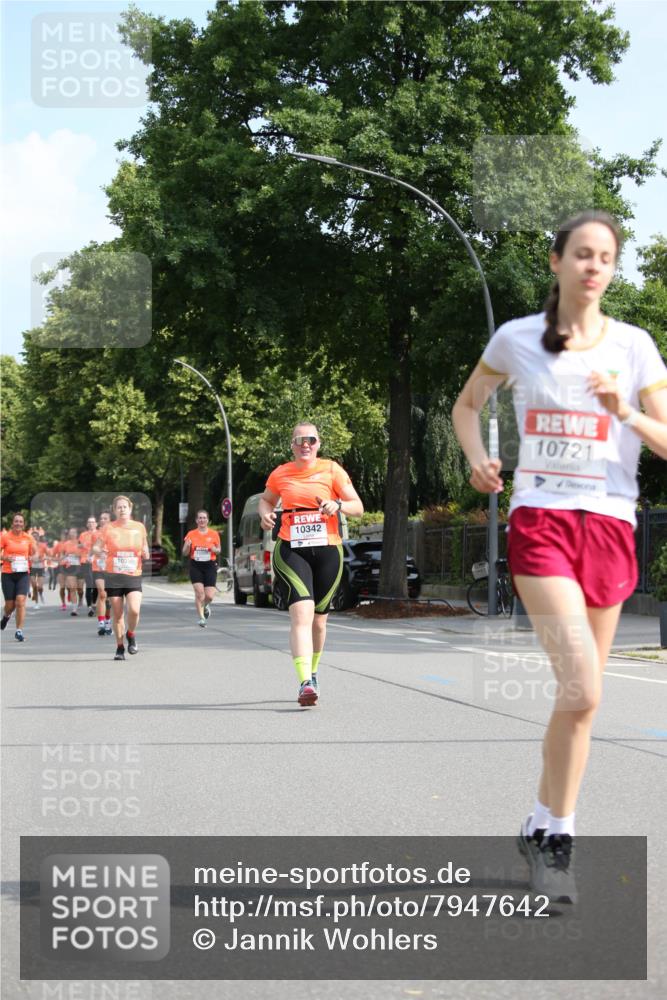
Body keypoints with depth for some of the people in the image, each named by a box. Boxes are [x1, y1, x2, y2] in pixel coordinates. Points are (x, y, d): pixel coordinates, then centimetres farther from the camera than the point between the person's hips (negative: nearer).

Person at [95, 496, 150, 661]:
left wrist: (145, 553, -8)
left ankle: (131, 635, 11)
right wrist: (99, 550, -21)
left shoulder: (139, 527, 6)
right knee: (117, 614, 1)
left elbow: (145, 551, 15)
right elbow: (95, 547, 2)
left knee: (134, 610, -18)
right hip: (113, 576, 0)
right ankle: (120, 647, 17)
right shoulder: (108, 528, 1)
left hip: (134, 575, 0)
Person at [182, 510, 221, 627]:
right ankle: (201, 618, -1)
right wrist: (187, 545, -14)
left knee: (209, 596, -4)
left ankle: (205, 606, 32)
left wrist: (215, 549, -8)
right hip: (195, 566, 0)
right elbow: (185, 553, 8)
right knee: (199, 593, -12)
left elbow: (218, 550, 16)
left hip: (210, 566, 0)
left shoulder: (214, 534, 4)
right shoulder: (191, 534, 4)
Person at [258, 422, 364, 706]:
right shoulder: (280, 474, 7)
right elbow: (266, 500, 26)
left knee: (318, 619, 11)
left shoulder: (331, 470, 4)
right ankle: (305, 682, -31)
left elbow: (358, 508, 3)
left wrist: (338, 505, -18)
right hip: (291, 551, -1)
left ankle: (312, 672, 36)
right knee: (302, 612, -21)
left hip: (327, 550, 1)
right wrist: (265, 513, 3)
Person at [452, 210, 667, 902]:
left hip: (609, 525, 2)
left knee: (581, 694, 7)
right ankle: (553, 831, -1)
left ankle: (547, 831, 22)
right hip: (539, 521, -2)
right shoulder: (517, 338, 4)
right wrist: (477, 457, 1)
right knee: (582, 689, -18)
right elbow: (467, 405, 20)